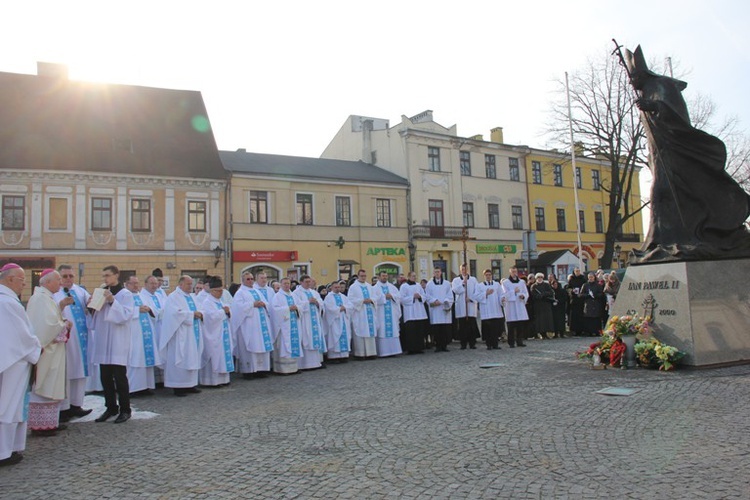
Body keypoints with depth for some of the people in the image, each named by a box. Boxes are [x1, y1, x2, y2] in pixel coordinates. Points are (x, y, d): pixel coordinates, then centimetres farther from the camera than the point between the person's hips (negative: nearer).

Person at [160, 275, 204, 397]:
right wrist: (192, 314, -18)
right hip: (180, 336, -8)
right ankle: (177, 387, 0)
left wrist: (199, 314, 0)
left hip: (192, 335, 8)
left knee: (192, 359, 10)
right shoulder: (173, 297, -8)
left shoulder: (190, 297, 18)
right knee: (179, 360, -6)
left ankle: (190, 384, 17)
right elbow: (176, 313, -21)